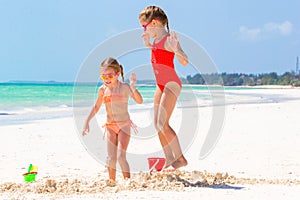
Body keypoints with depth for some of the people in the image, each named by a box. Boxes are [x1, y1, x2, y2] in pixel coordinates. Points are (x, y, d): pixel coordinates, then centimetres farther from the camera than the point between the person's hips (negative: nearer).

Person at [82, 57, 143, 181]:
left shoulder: (124, 87, -9)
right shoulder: (102, 89, 3)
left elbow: (139, 101, -20)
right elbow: (96, 107, 17)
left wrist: (133, 87, -34)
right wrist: (87, 122, 14)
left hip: (124, 125, -4)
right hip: (110, 126, 4)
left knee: (121, 156, -12)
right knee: (111, 158, 0)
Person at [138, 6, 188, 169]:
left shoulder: (168, 39, -14)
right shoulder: (156, 40, 12)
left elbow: (184, 62, -22)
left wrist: (175, 49, -38)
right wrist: (148, 45, 23)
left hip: (171, 84, -9)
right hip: (161, 86, 10)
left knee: (162, 123, -16)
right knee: (158, 125, 6)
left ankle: (180, 158, -9)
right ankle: (169, 160, 11)